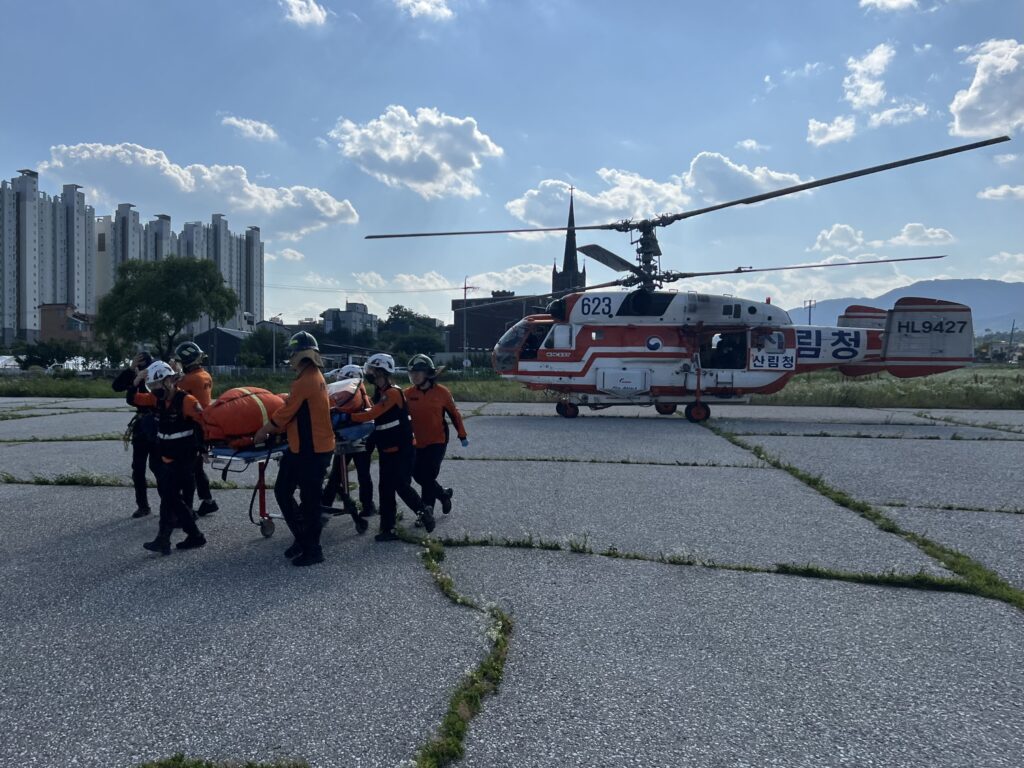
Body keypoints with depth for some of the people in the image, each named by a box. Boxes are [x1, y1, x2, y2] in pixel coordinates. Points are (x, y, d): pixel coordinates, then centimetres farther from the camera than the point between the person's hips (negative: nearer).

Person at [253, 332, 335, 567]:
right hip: (302, 447, 10)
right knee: (282, 491, 14)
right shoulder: (315, 376, 12)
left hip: (312, 450, -10)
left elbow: (284, 415, -15)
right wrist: (273, 430, 17)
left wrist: (261, 434, -1)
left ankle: (312, 550, 12)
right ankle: (303, 538, 24)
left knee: (309, 500, 1)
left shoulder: (305, 381, -20)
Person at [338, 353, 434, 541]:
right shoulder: (380, 393, 12)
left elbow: (371, 415, -23)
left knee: (401, 486, -4)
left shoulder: (393, 392, -18)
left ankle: (424, 512, 17)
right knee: (386, 489, 7)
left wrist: (347, 417, -21)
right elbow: (374, 415, 12)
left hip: (401, 450, -9)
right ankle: (388, 529, 12)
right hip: (387, 449, 9)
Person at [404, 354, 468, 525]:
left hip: (438, 441, -4)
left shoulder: (441, 392, -8)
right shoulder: (408, 394, -2)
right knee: (418, 474, 10)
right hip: (418, 443, 4)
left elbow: (454, 413, 1)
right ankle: (443, 494, 34)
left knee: (428, 476, -8)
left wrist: (462, 435, 5)